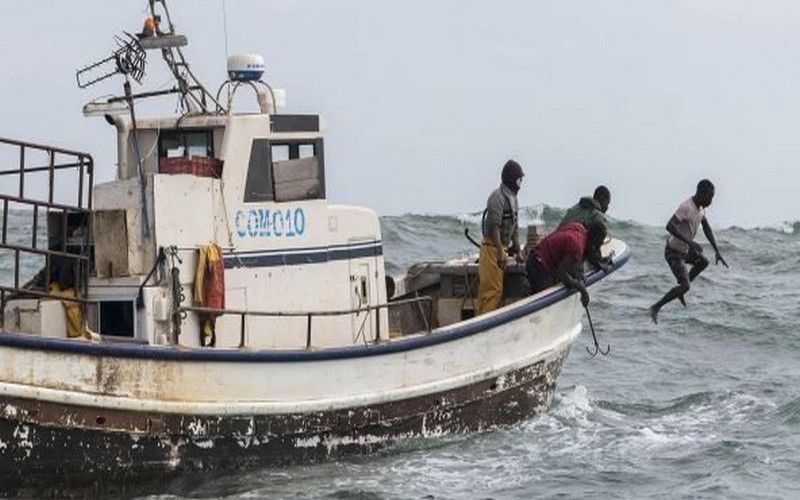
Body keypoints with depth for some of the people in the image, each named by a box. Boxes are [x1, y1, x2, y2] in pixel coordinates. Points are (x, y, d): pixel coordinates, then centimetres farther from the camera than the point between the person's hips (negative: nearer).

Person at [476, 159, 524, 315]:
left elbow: (514, 227, 22)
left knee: (497, 290, 9)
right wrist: (500, 252, -24)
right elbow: (494, 226, -21)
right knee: (493, 290, -13)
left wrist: (517, 251, 20)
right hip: (492, 248, -10)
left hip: (501, 248, 10)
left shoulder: (512, 197, 17)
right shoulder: (498, 197, -14)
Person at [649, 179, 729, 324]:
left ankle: (680, 290, 26)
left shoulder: (701, 207, 2)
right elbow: (670, 226, -39)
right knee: (685, 286, -15)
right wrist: (689, 242, -42)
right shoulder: (686, 207, -28)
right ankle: (656, 307, -6)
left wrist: (717, 251, 10)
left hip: (685, 248, 9)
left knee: (703, 262, 25)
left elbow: (707, 229, 14)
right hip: (674, 252, -9)